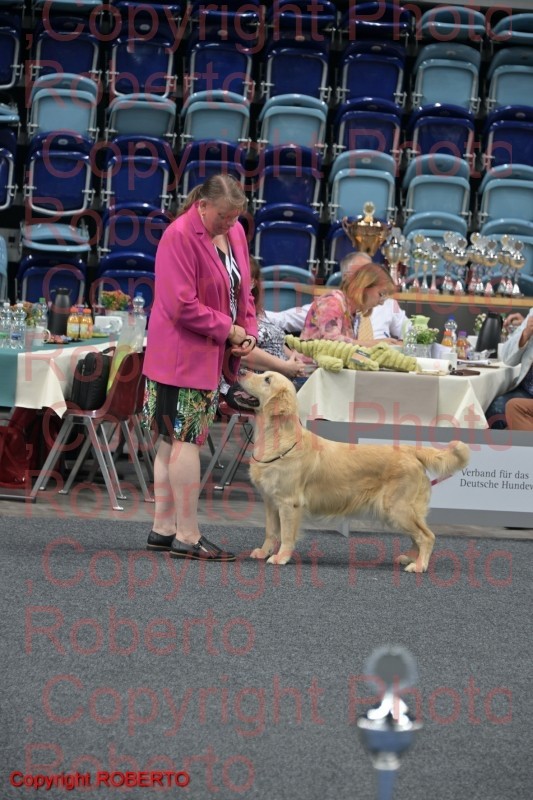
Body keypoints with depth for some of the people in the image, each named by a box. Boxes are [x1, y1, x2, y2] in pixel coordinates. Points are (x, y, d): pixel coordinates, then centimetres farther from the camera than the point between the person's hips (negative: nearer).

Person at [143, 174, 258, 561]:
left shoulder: (234, 232, 8)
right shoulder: (180, 236, -18)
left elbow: (242, 289, 17)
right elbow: (182, 306, -21)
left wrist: (248, 331, 0)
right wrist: (228, 329, -14)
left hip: (211, 355, 9)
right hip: (183, 353, -9)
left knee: (173, 441, 12)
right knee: (187, 440, -8)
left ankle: (163, 528, 17)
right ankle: (187, 536, -6)